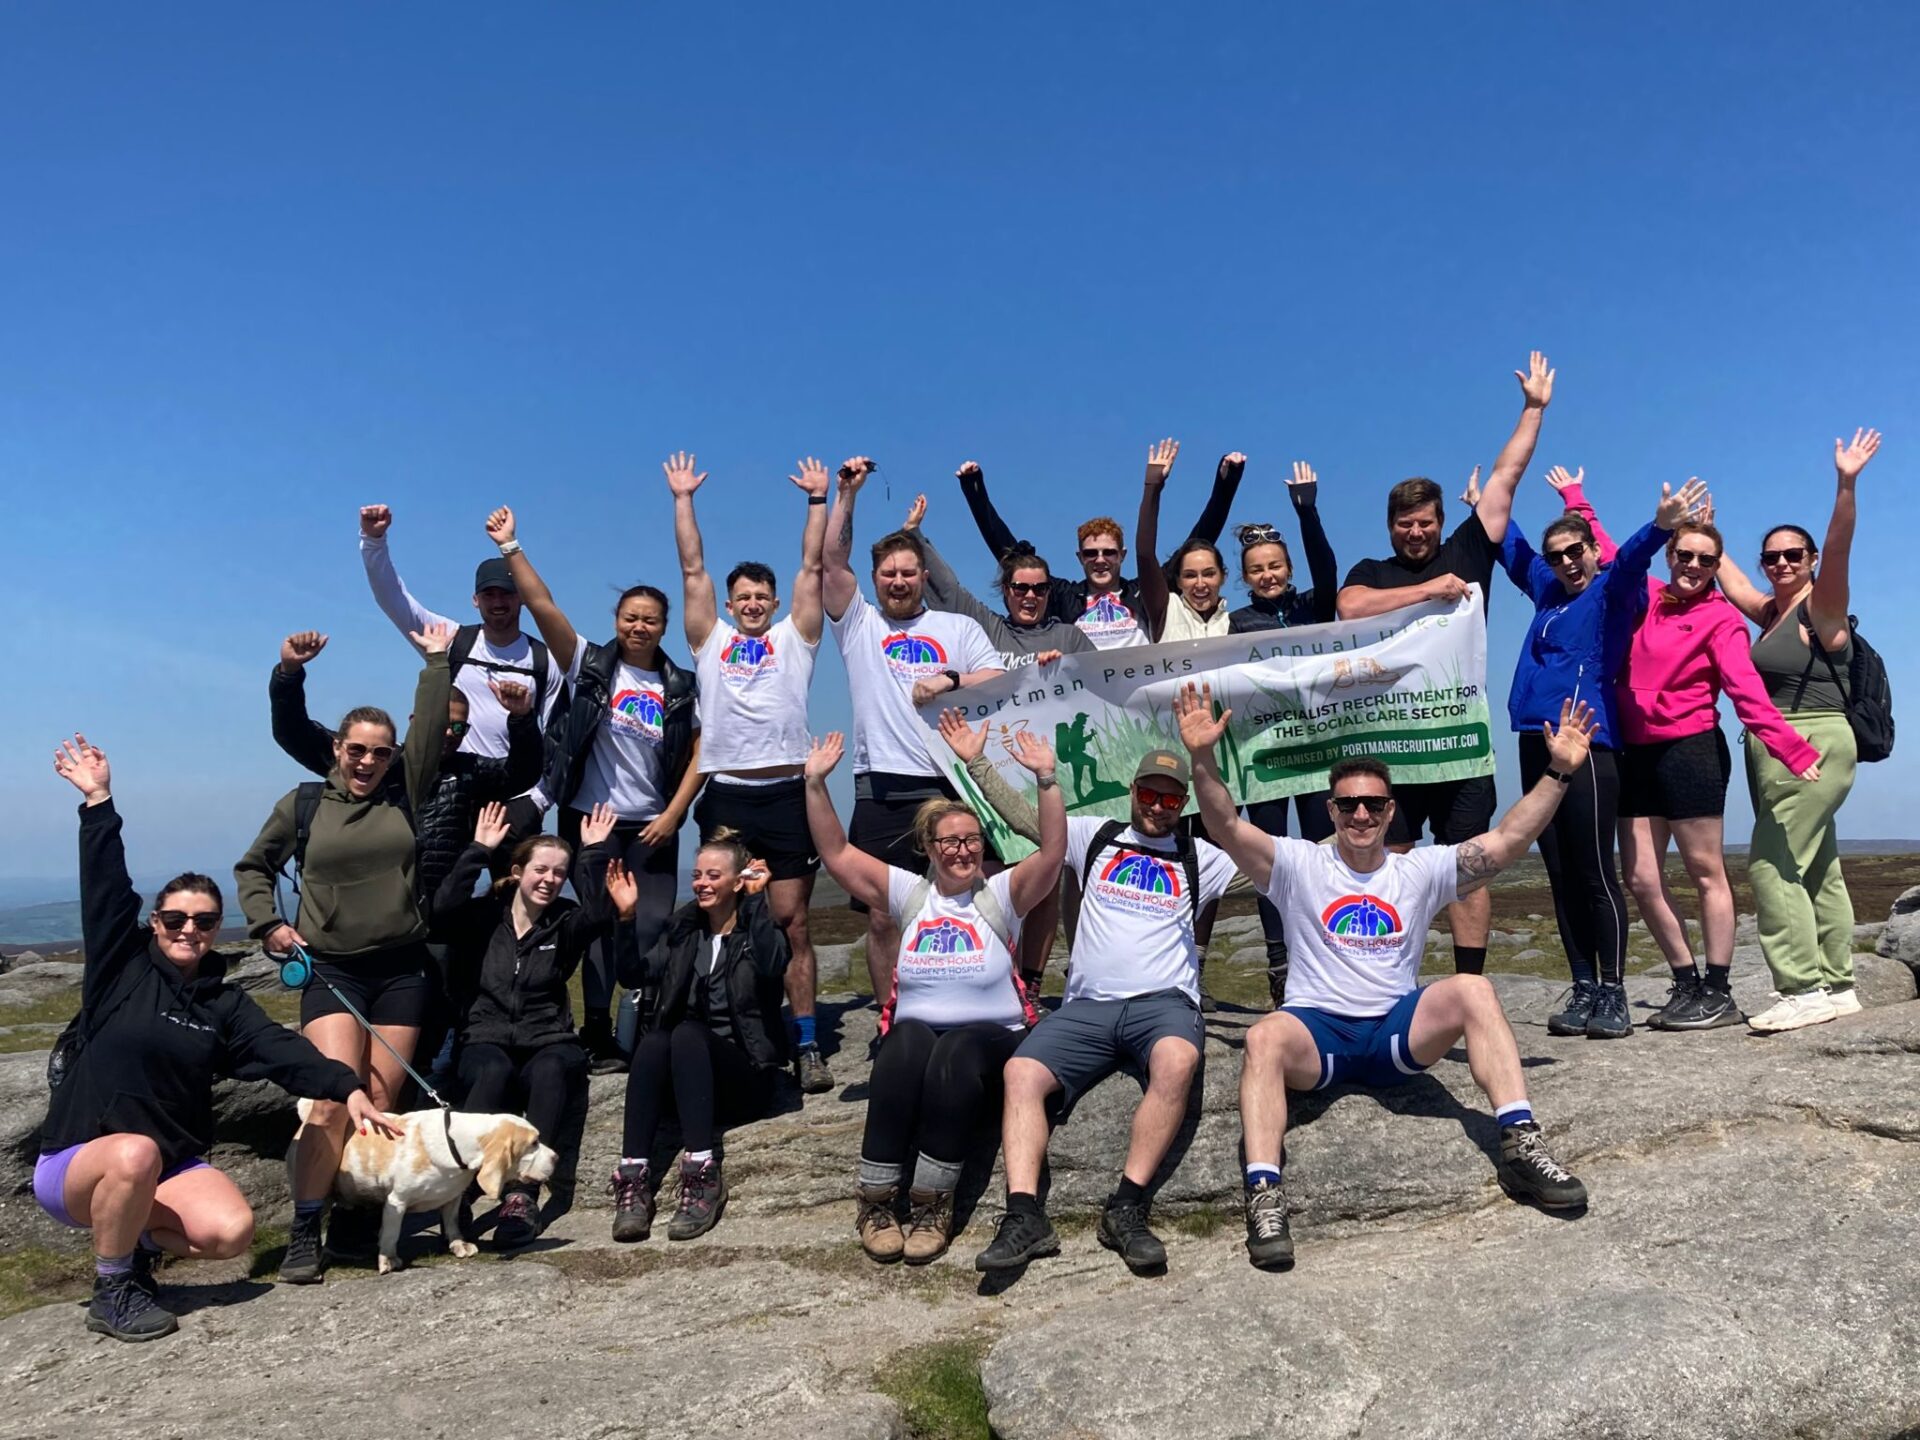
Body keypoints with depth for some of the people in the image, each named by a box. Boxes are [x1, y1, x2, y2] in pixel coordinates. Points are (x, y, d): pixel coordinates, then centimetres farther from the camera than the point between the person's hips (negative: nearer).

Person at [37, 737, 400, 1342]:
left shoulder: (226, 1004, 4)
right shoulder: (122, 970, -3)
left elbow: (283, 1050, -9)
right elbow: (106, 891, -12)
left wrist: (348, 1088, -24)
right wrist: (98, 803, -17)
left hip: (173, 1165, 3)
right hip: (75, 1159, -3)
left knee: (232, 1232, -23)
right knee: (136, 1154, -39)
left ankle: (138, 1238, 9)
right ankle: (111, 1292, -14)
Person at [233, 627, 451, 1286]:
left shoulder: (405, 798, 5)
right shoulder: (302, 805, 5)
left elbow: (428, 733, -4)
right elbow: (251, 868, 19)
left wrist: (436, 660, -1)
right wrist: (268, 923, 6)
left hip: (403, 970, 1)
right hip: (330, 971, -1)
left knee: (381, 1103, 2)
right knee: (333, 1096, -16)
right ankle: (304, 1233, -6)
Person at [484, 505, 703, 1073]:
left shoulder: (680, 686, 4)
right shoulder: (592, 664, 0)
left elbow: (700, 751, 4)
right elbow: (543, 607, -9)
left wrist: (673, 814, -4)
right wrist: (510, 547, -15)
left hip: (651, 828, 1)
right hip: (590, 819, -1)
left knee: (652, 929, -1)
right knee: (603, 928, 3)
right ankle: (600, 1035, 12)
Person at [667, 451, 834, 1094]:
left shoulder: (794, 639, 14)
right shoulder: (711, 640, 16)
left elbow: (812, 568, 11)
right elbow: (693, 570, 15)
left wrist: (819, 499, 10)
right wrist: (683, 498, 15)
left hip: (786, 795, -1)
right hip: (727, 796, 1)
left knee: (792, 922, -1)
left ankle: (806, 1046, 2)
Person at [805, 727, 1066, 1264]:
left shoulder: (1001, 894, 6)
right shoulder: (911, 894, 12)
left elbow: (1053, 852, -9)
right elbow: (836, 854, 8)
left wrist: (1047, 780, -21)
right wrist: (815, 785, -2)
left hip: (992, 1039, -1)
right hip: (915, 1034, 2)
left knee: (956, 1056, -35)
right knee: (908, 1043, -34)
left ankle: (932, 1203, -28)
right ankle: (876, 1200, -28)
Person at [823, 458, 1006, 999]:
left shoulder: (959, 627, 14)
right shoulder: (859, 624, 14)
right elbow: (833, 560, 4)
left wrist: (950, 680, -12)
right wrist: (847, 493, 0)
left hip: (952, 787, 0)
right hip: (881, 792, 1)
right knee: (882, 916, 2)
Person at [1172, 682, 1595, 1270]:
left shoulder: (1421, 869, 10)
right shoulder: (1299, 865, 5)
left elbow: (1507, 841, 0)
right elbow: (1227, 827, -9)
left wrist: (1558, 772, -11)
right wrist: (1202, 758, -25)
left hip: (1398, 1030, 2)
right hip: (1316, 1029, -2)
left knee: (1472, 989, -26)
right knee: (1264, 1037, -35)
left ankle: (1521, 1146, -26)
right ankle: (1264, 1195, -42)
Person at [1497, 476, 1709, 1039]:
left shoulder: (1612, 589, 2)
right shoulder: (1547, 590, 20)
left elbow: (1631, 558, -21)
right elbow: (1511, 547, 38)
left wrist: (1660, 526, -40)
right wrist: (1486, 507, 49)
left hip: (1587, 744, -7)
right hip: (1537, 744, 7)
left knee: (1596, 875, -7)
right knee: (1560, 876, 6)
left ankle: (1613, 996, -1)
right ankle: (1583, 990, 12)